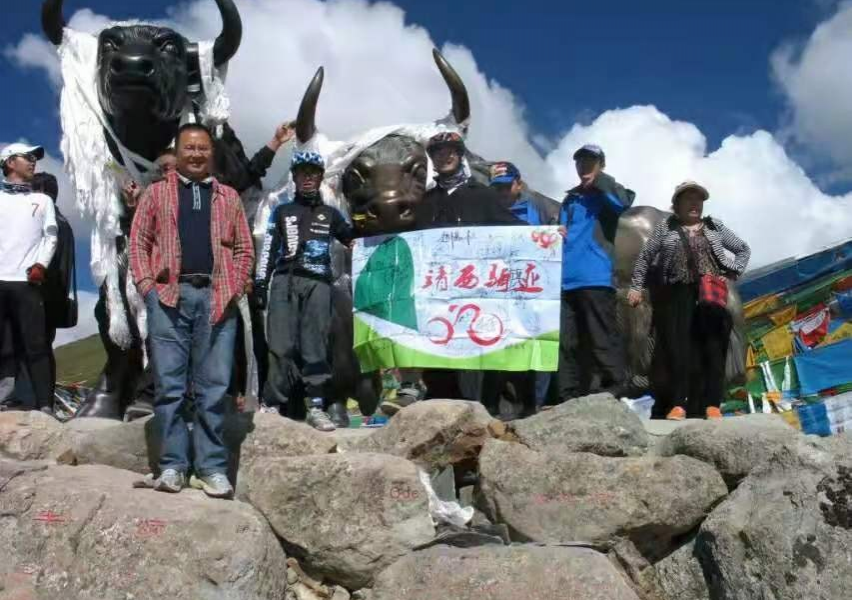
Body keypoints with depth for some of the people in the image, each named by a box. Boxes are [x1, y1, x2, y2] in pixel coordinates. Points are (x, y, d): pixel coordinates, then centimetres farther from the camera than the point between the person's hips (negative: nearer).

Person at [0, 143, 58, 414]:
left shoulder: (43, 200, 19)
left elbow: (50, 237, 11)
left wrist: (40, 265, -5)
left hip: (27, 282, 0)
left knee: (36, 345, -4)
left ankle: (45, 404, -6)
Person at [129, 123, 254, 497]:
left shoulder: (229, 197, 17)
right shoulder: (156, 193, 14)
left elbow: (244, 249, 14)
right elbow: (138, 242, 8)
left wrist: (234, 289, 0)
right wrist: (147, 286, -5)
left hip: (216, 297, 1)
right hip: (169, 295, 0)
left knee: (214, 386, 1)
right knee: (169, 384, 0)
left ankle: (212, 467, 7)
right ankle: (173, 465, 7)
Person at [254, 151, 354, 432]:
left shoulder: (330, 214, 20)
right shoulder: (281, 211, 18)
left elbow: (355, 241, 22)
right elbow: (268, 249, 12)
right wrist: (259, 283, 2)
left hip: (317, 283, 1)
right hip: (285, 281, 0)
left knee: (315, 344, -6)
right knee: (282, 345, -8)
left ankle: (316, 406, -5)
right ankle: (272, 405, -5)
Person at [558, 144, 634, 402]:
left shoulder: (607, 193, 8)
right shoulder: (570, 199, 24)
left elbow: (625, 200, -15)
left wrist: (598, 179, -6)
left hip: (596, 278, -6)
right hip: (567, 280, 6)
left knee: (603, 341, -9)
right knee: (569, 343, 5)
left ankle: (614, 397, -7)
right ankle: (570, 400, 10)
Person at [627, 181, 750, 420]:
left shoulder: (715, 226, 15)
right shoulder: (666, 228, 12)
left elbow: (743, 249, 23)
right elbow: (644, 257, 13)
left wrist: (732, 272, 7)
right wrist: (636, 287, 5)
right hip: (678, 295, -1)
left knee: (712, 348, -5)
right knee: (677, 348, -8)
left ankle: (712, 405, -3)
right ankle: (677, 403, -7)